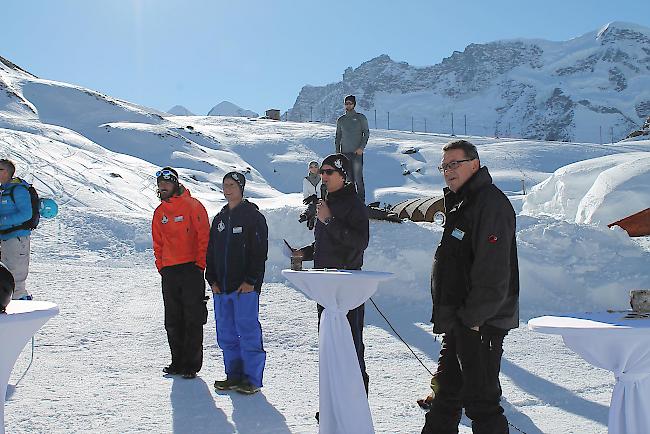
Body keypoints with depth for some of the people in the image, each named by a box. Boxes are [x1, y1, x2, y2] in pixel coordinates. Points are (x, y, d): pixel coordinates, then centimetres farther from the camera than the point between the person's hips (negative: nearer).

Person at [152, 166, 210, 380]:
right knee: (173, 320, 9)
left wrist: (200, 264, -11)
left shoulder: (192, 205, -4)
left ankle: (192, 364, 3)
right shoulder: (160, 212, 14)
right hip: (169, 272, 6)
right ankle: (178, 361, 18)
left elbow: (204, 236, -7)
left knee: (192, 318, -2)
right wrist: (161, 266, 10)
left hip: (191, 269, -6)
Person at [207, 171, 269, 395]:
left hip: (245, 286, -7)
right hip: (221, 286, 7)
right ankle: (234, 375, 19)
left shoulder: (253, 215, -2)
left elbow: (260, 251, -8)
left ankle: (252, 378, 1)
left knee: (248, 331, -6)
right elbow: (211, 251, 18)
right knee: (226, 334, 9)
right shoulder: (219, 218, 17)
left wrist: (251, 280, -14)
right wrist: (212, 279, 7)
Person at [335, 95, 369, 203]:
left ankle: (361, 201, -7)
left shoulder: (361, 117, 5)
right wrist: (337, 152, 9)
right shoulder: (340, 120, 15)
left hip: (357, 152, -3)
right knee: (348, 179, 3)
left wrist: (361, 147, -11)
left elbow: (366, 133, 1)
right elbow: (338, 137, 19)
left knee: (358, 178, -9)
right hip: (345, 152, 4)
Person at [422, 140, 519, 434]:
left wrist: (473, 317, -20)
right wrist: (446, 316, 17)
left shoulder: (491, 204, -15)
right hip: (460, 320, 10)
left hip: (480, 323, -10)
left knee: (479, 399, -3)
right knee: (447, 390, 19)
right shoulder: (460, 204, 17)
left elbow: (493, 272, -23)